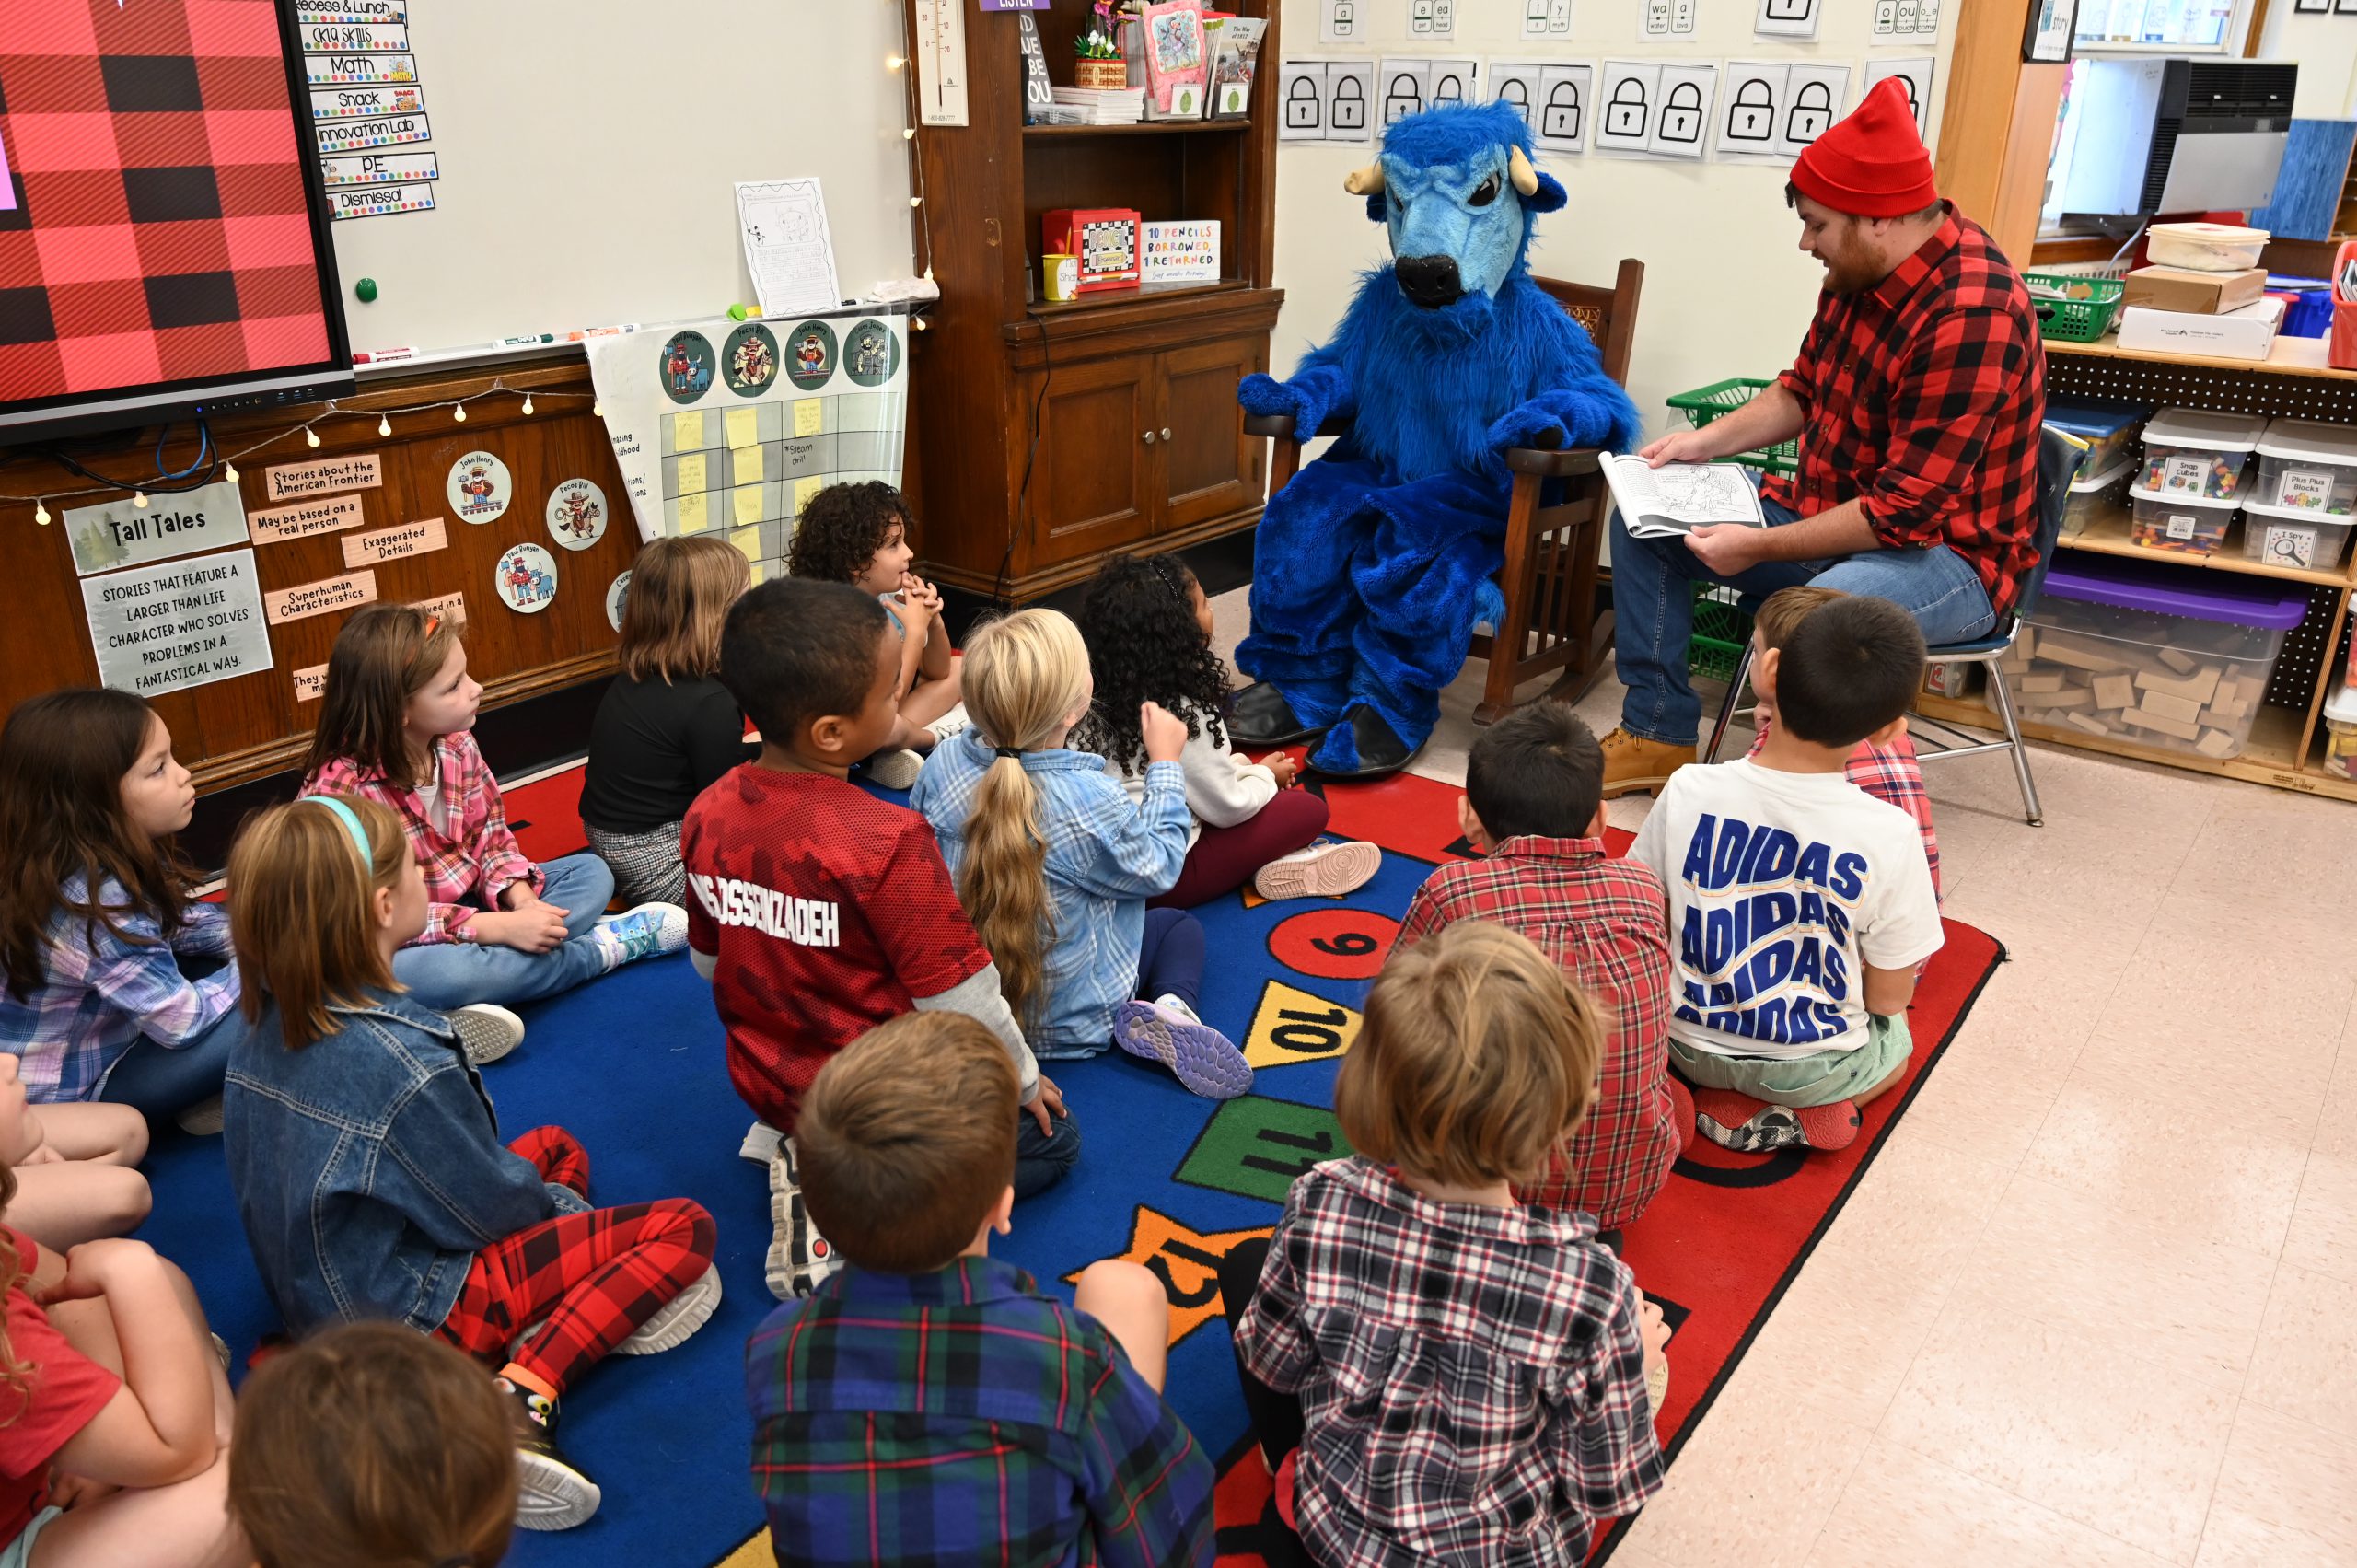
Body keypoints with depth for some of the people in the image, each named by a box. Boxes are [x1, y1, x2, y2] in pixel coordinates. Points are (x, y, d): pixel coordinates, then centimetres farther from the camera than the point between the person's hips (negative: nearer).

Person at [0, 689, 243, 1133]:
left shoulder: (107, 855, -11)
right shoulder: (98, 909, -36)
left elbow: (179, 923, 6)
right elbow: (182, 1022, -26)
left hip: (100, 1032, 9)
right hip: (77, 1085, -9)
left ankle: (219, 1081, -3)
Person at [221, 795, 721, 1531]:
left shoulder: (268, 1026, -5)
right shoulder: (405, 1064, -31)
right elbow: (491, 1206, -19)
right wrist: (559, 1202, 5)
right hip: (411, 1313, -9)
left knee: (557, 1147, 24)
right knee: (684, 1228, -7)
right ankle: (523, 1396, -20)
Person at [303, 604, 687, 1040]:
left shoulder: (456, 746, -5)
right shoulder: (340, 789, -25)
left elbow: (492, 839, 3)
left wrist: (521, 900, -18)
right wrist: (500, 928, -31)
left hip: (470, 902, 7)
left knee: (590, 871, 2)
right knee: (435, 972, -39)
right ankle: (604, 947, -15)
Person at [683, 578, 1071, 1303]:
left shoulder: (706, 817, -10)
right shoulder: (887, 842, -30)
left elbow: (709, 963, 6)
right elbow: (957, 999, -21)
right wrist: (1024, 1079, -1)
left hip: (767, 1081, 7)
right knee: (1051, 1138, 12)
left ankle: (795, 1151, 5)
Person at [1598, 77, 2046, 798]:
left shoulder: (1969, 318, -27)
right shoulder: (1862, 269, -2)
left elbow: (1906, 512, -28)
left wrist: (1757, 549, -24)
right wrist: (1707, 440, 0)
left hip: (1946, 551, -9)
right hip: (1834, 510, 9)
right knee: (1644, 524, 5)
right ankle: (1656, 734, 10)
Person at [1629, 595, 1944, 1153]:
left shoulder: (1689, 791, -21)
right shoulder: (1889, 834, -26)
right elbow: (1889, 997, -14)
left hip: (1688, 1044, 3)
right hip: (1808, 1066, -3)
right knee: (1894, 1035, 32)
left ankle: (1722, 1103, 12)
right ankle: (1806, 1112, 4)